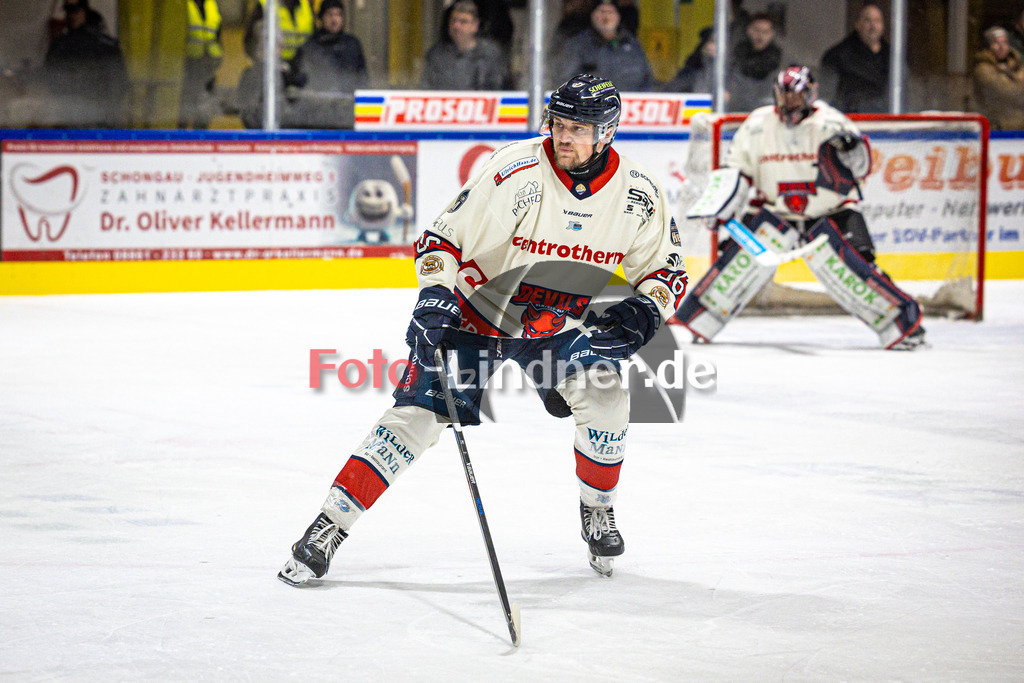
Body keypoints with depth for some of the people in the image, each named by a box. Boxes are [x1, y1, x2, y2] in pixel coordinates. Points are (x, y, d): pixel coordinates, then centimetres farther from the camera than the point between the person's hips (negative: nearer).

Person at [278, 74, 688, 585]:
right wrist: (435, 295, -33)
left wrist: (646, 309, -22)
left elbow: (666, 268, -1)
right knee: (418, 415, -12)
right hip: (476, 312, -3)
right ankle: (328, 529, -8)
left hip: (560, 325, 3)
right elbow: (445, 238, -18)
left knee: (604, 401, -19)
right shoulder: (518, 173, -24)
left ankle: (597, 513, 9)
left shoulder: (638, 194, -13)